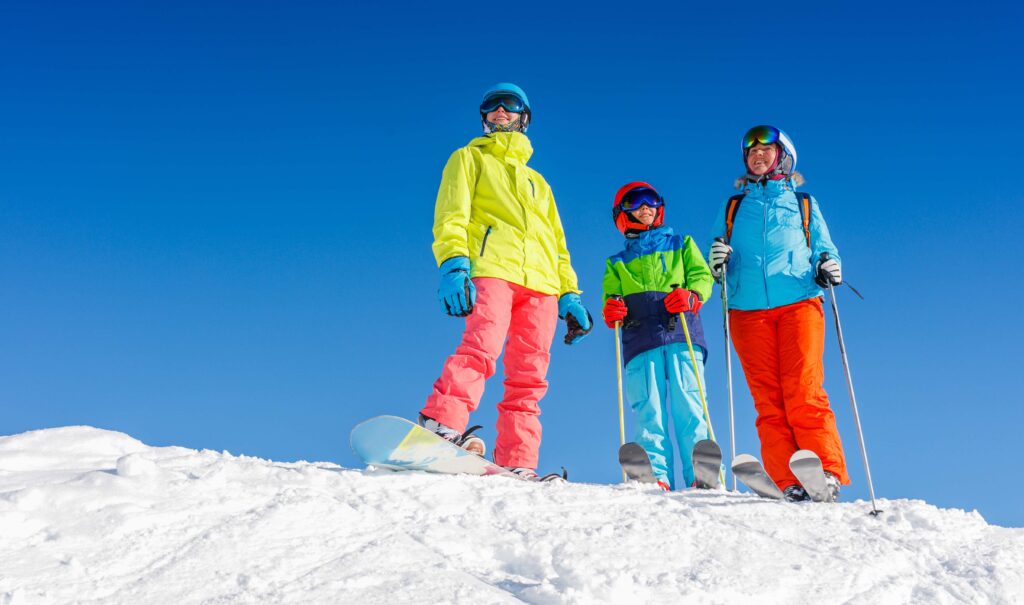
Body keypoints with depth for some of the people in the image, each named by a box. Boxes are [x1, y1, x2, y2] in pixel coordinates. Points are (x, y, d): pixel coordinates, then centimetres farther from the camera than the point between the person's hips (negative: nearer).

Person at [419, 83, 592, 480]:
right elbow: (451, 216, 5)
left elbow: (557, 244, 29)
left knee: (529, 378, -7)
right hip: (491, 269, -4)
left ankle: (516, 464, -11)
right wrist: (453, 263, -15)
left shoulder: (537, 182, 36)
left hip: (541, 283, 5)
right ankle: (441, 425, -40)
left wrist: (569, 294, 13)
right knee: (481, 349, -29)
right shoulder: (470, 158, 22)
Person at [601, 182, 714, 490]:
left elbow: (702, 276, 13)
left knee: (688, 407, -13)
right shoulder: (616, 263, 30)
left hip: (681, 337, -1)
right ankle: (656, 478, -18)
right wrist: (612, 311, -6)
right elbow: (611, 297, 18)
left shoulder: (681, 244, 27)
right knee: (649, 410, -11)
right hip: (640, 343, 1)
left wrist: (691, 296, -9)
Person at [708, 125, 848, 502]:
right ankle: (789, 484, -12)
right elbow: (719, 262, 19)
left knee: (803, 392, -16)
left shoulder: (802, 202, 23)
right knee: (768, 400, -9)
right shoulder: (733, 207, 25)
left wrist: (827, 266, -5)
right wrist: (716, 262, -5)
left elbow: (823, 247, 19)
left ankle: (828, 474, -17)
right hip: (748, 309, 1)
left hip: (799, 303, -1)